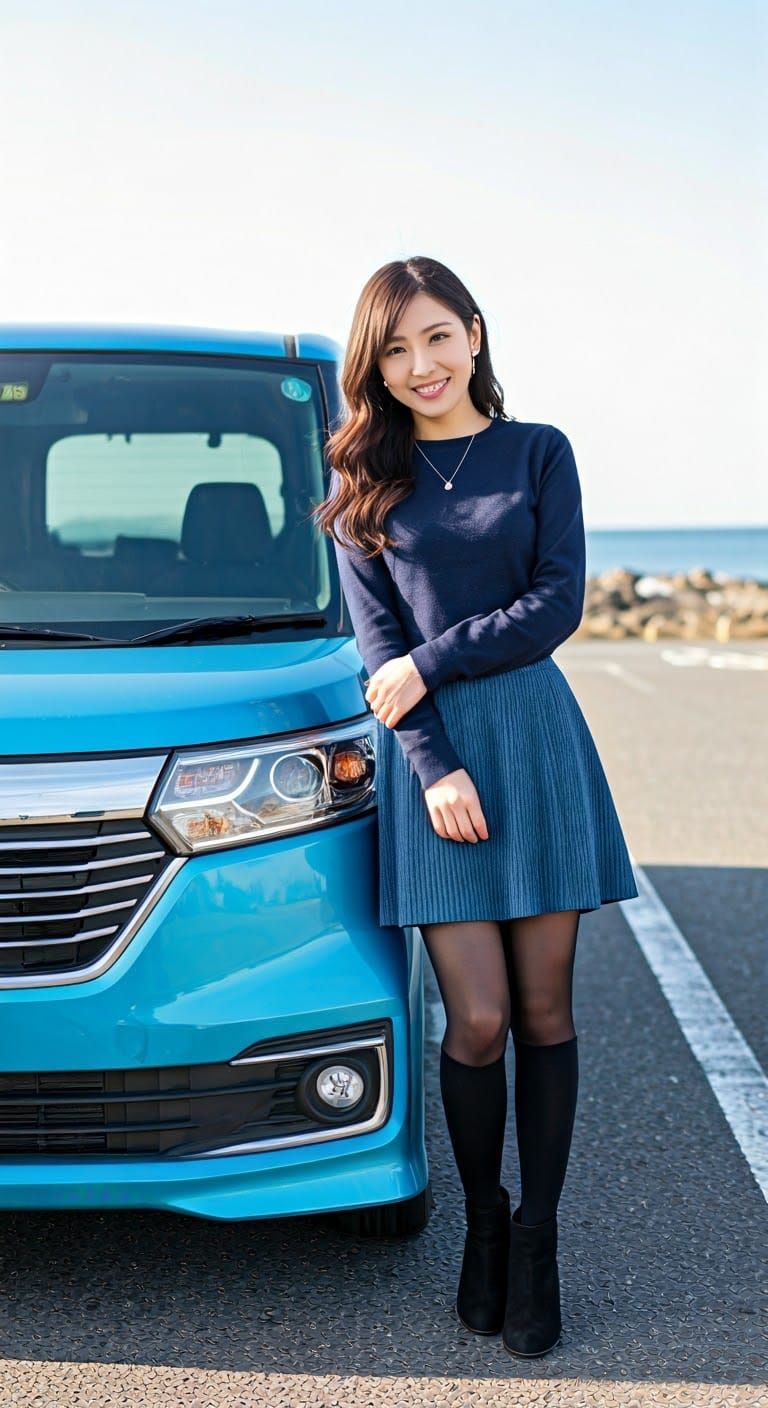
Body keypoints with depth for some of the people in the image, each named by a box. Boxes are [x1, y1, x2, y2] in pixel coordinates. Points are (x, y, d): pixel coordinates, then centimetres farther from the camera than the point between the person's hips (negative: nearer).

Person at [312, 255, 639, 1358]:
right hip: (428, 749, 0)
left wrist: (432, 662, -8)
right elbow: (377, 638, 2)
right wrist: (433, 765, -9)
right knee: (477, 1017, -5)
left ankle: (536, 1241, 15)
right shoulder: (365, 483, 9)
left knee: (543, 1007, 2)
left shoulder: (538, 453, 8)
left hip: (536, 735, 0)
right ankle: (482, 1219, 19)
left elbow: (558, 605, -2)